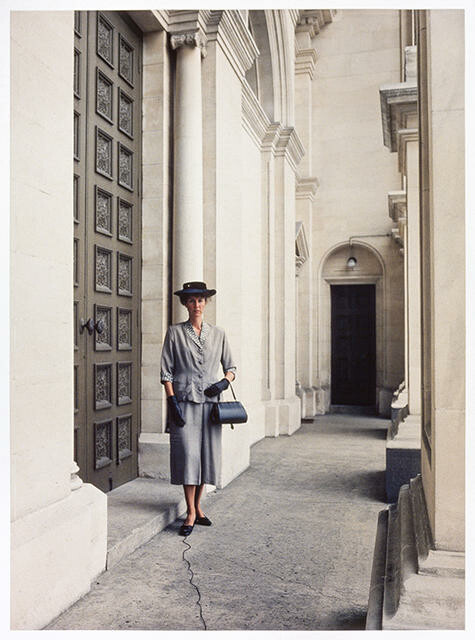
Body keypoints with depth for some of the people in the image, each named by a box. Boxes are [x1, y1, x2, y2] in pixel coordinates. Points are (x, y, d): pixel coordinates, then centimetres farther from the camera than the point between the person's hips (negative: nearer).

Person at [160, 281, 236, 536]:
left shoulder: (218, 334, 10)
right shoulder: (175, 332, 2)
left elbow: (231, 367, 15)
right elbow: (166, 371, 0)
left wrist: (225, 381, -6)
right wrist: (172, 401, -9)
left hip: (209, 402, 3)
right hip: (184, 401, -3)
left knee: (207, 455, 5)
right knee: (188, 454, -7)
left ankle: (197, 507, 21)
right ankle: (191, 513, 2)